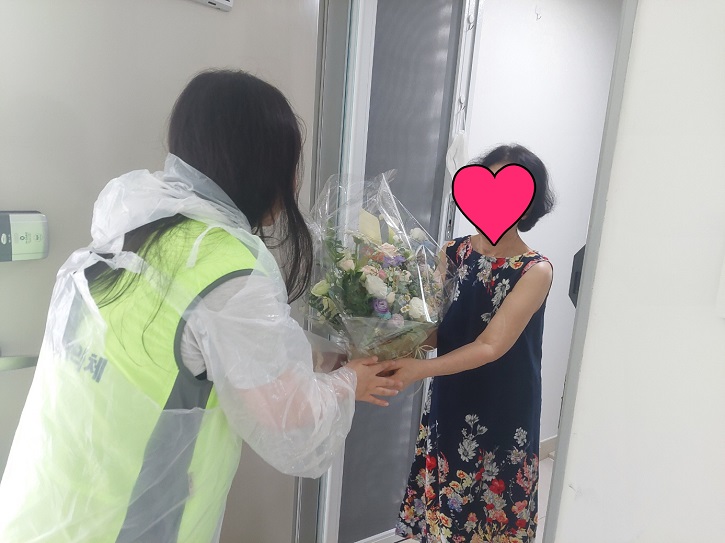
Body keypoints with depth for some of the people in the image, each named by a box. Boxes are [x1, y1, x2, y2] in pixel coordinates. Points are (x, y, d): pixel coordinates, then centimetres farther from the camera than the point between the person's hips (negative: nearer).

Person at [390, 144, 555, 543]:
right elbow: (435, 328, -5)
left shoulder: (535, 271, -14)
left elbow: (492, 345, -23)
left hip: (504, 415, -3)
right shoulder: (452, 253, -2)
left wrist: (420, 370, -34)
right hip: (449, 406, 3)